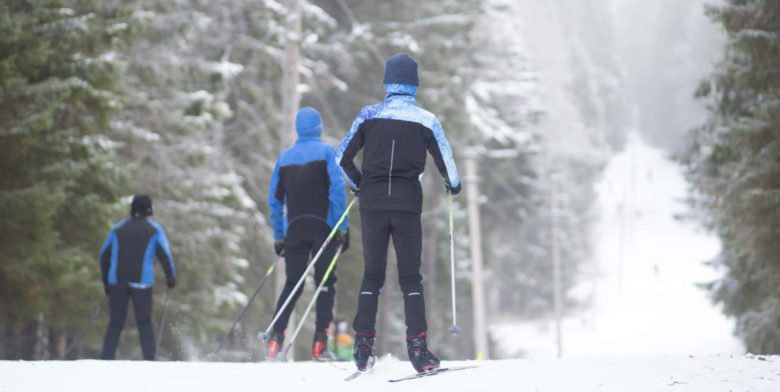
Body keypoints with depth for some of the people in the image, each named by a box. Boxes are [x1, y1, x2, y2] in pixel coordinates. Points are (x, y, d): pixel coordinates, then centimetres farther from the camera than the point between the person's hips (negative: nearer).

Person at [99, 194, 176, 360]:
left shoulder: (118, 228, 15)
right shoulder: (154, 229, 6)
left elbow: (104, 255, 15)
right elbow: (164, 254, -2)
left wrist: (106, 281, 22)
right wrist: (171, 277, 9)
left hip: (117, 281, 2)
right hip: (141, 282, -2)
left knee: (115, 323, 6)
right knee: (144, 322, 4)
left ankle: (106, 359, -3)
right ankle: (149, 360, -4)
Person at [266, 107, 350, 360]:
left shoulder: (285, 157, 12)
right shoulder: (326, 152, 0)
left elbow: (274, 200, 14)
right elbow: (337, 189, -10)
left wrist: (278, 236, 19)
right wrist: (343, 227, -8)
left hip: (294, 229, 3)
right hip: (323, 226, -3)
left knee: (292, 284, 9)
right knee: (325, 282, 1)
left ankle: (276, 337, -6)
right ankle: (320, 342, -8)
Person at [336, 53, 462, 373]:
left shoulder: (369, 115, 3)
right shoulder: (425, 120, -1)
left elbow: (343, 157, 6)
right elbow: (445, 161, 2)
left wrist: (358, 184, 25)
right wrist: (453, 185, 24)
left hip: (373, 202, 1)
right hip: (408, 203, -1)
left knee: (372, 274, 11)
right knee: (410, 276, 3)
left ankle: (363, 347, 4)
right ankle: (417, 347, -7)